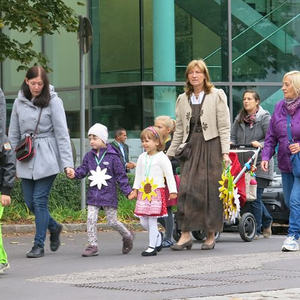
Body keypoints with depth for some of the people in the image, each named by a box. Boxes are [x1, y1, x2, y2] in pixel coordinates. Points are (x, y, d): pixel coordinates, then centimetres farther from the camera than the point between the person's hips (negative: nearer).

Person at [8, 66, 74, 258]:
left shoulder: (53, 102, -5)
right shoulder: (19, 102, 7)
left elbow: (62, 134, -7)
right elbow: (14, 134, 13)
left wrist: (67, 163, -14)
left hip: (46, 159, -4)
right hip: (26, 160, 4)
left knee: (40, 200, -7)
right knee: (30, 202, 5)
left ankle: (39, 245, 2)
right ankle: (54, 227, 31)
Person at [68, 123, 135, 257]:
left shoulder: (112, 156, -6)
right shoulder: (89, 156, 6)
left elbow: (121, 175, -3)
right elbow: (83, 169, 7)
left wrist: (127, 191, -6)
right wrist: (75, 174, -15)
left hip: (108, 194, -4)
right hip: (93, 194, 4)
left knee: (112, 221, 1)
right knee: (91, 219, -5)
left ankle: (127, 236, 26)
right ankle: (93, 245, 1)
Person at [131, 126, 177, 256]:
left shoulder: (161, 158, -6)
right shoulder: (142, 157, 12)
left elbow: (169, 175, -5)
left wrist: (172, 191, -7)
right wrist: (135, 189, 19)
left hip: (156, 191, -6)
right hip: (143, 192, 6)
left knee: (152, 220, -6)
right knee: (143, 221, 5)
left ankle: (152, 247, 0)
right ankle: (158, 236, 30)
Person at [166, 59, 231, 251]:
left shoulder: (217, 95, 4)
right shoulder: (183, 99, 15)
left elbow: (224, 126, -1)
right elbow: (179, 130, 18)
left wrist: (225, 152, -9)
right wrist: (170, 154, 14)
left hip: (211, 145, -3)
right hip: (190, 148, 3)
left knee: (210, 190, -3)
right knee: (186, 189, -7)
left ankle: (211, 235, 5)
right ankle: (185, 235, -5)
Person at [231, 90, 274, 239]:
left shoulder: (264, 117, -3)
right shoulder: (239, 119, 13)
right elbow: (233, 137, 12)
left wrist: (260, 144, -26)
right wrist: (230, 143, -9)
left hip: (260, 165, -6)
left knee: (255, 198, -8)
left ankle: (256, 230, 0)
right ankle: (267, 221, 31)